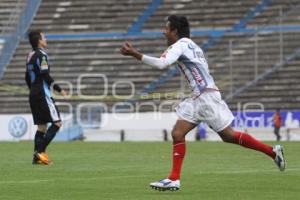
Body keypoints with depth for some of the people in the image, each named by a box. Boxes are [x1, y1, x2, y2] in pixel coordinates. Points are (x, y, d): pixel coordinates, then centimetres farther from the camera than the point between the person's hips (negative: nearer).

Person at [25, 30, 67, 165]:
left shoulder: (30, 56, 14)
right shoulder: (41, 55, -12)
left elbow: (27, 77, 19)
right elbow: (45, 76, -18)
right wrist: (59, 89, -11)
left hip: (33, 95, 9)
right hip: (43, 94, -9)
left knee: (41, 126, 10)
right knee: (57, 123, -7)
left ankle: (37, 156, 4)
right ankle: (40, 151, -14)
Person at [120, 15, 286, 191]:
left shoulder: (180, 45, -10)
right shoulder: (189, 45, 20)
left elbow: (162, 63, -26)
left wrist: (135, 54, -25)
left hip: (207, 96, -10)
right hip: (198, 97, 10)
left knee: (228, 135, -4)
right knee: (177, 134, 1)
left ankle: (273, 151, 6)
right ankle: (174, 180, -2)